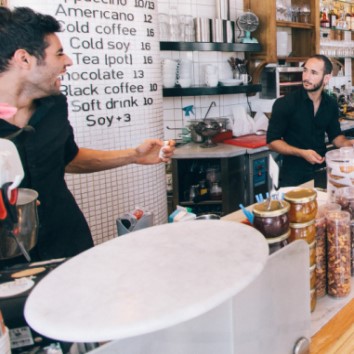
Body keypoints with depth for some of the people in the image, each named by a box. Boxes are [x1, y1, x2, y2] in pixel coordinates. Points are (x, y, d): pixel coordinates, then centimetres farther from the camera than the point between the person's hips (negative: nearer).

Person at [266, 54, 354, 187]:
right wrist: (302, 153, -23)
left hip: (321, 171, 4)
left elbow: (335, 135, 14)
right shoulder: (284, 103, -13)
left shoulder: (331, 104, 2)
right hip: (293, 174, -4)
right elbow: (273, 141, -12)